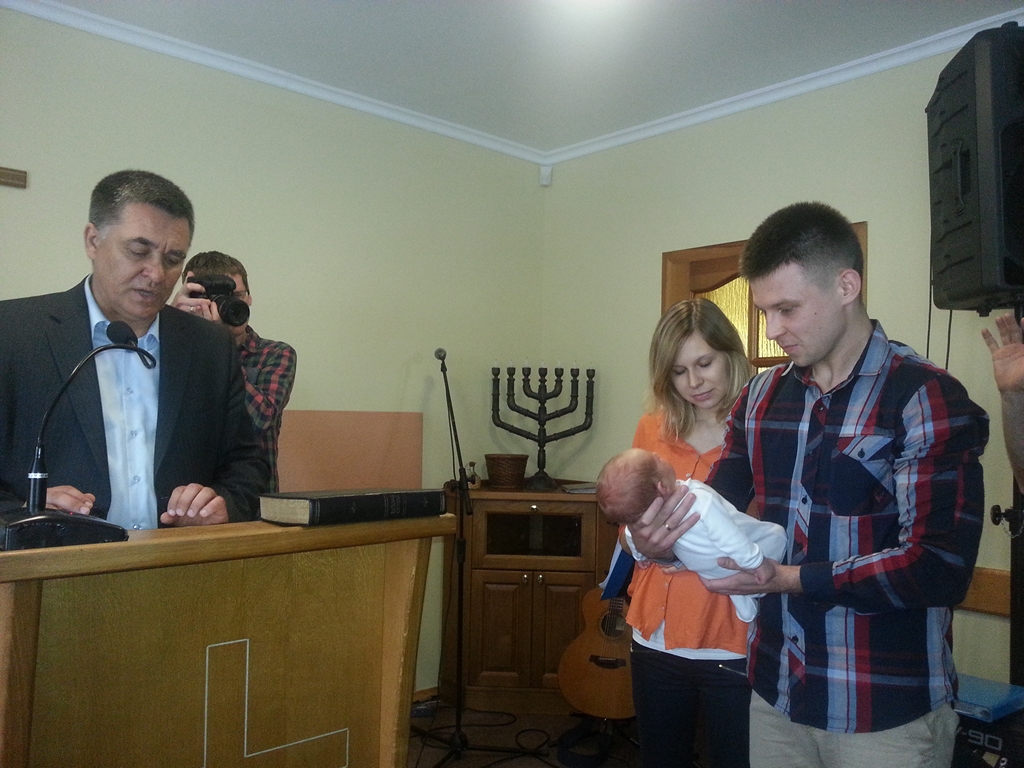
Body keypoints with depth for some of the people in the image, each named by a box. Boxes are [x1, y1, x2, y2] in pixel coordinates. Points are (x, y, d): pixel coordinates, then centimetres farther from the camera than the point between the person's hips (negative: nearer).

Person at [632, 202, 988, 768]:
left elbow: (941, 567, -19)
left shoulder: (926, 398, -13)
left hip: (887, 714, -5)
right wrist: (659, 539, -13)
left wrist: (790, 580, -23)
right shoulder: (761, 396, 4)